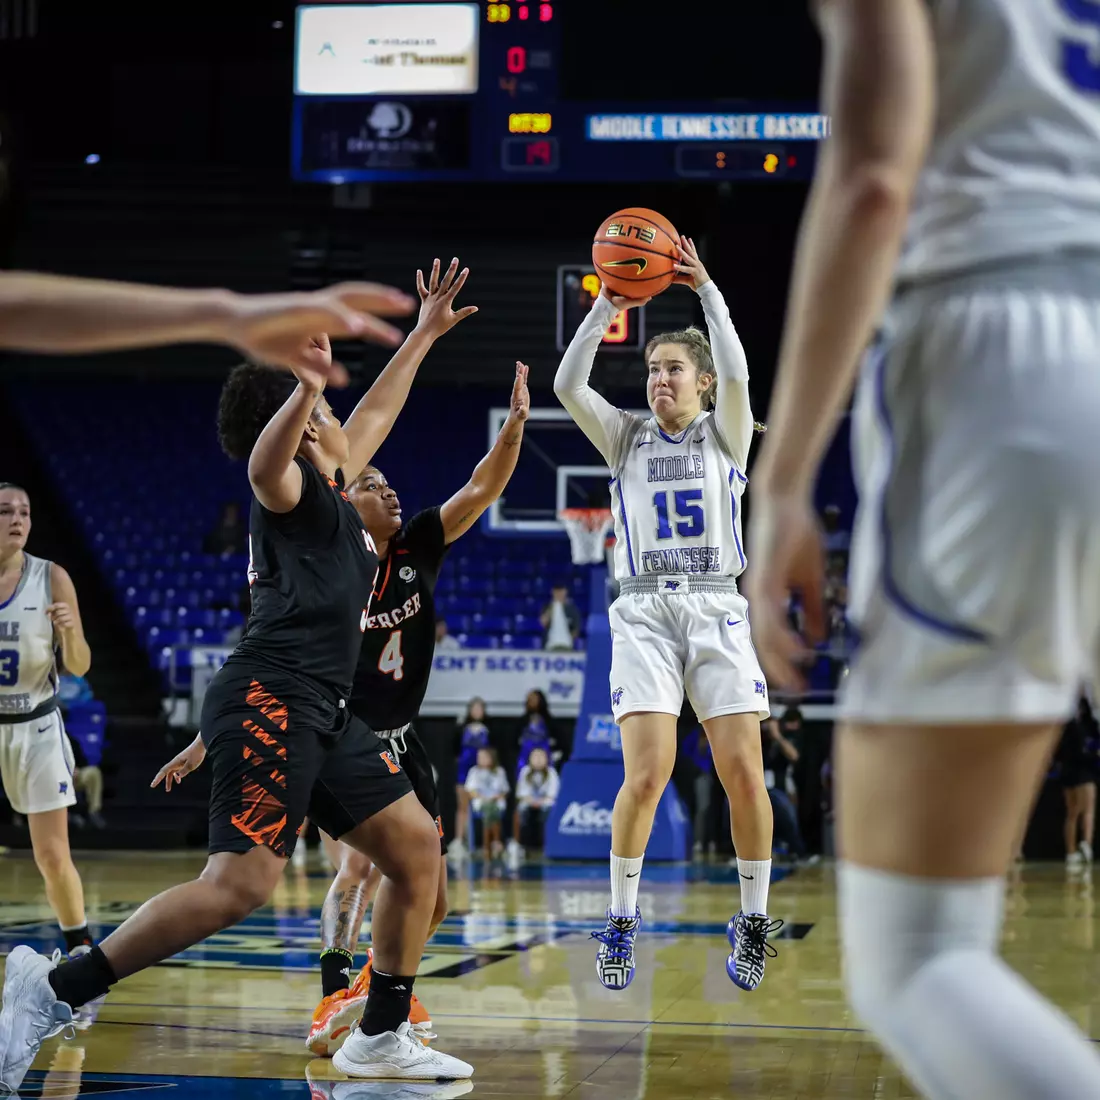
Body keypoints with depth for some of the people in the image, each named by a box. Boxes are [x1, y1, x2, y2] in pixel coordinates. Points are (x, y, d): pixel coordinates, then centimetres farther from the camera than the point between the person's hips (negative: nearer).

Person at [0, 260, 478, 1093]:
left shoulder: (334, 488, 24)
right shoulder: (298, 488, -2)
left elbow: (377, 413, 40)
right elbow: (264, 463, -28)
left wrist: (427, 330, 45)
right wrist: (308, 388, -46)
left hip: (320, 713, 10)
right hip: (270, 701, -10)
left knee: (417, 847, 6)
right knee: (242, 883, -21)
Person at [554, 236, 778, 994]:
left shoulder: (726, 435, 10)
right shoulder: (627, 438, 13)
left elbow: (737, 376, -11)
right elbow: (568, 385, -2)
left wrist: (706, 290, -11)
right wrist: (607, 307, -8)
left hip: (718, 612, 0)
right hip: (646, 612, 0)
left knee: (745, 774, -9)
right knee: (648, 773, -15)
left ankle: (755, 921, 9)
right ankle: (621, 922, 1)